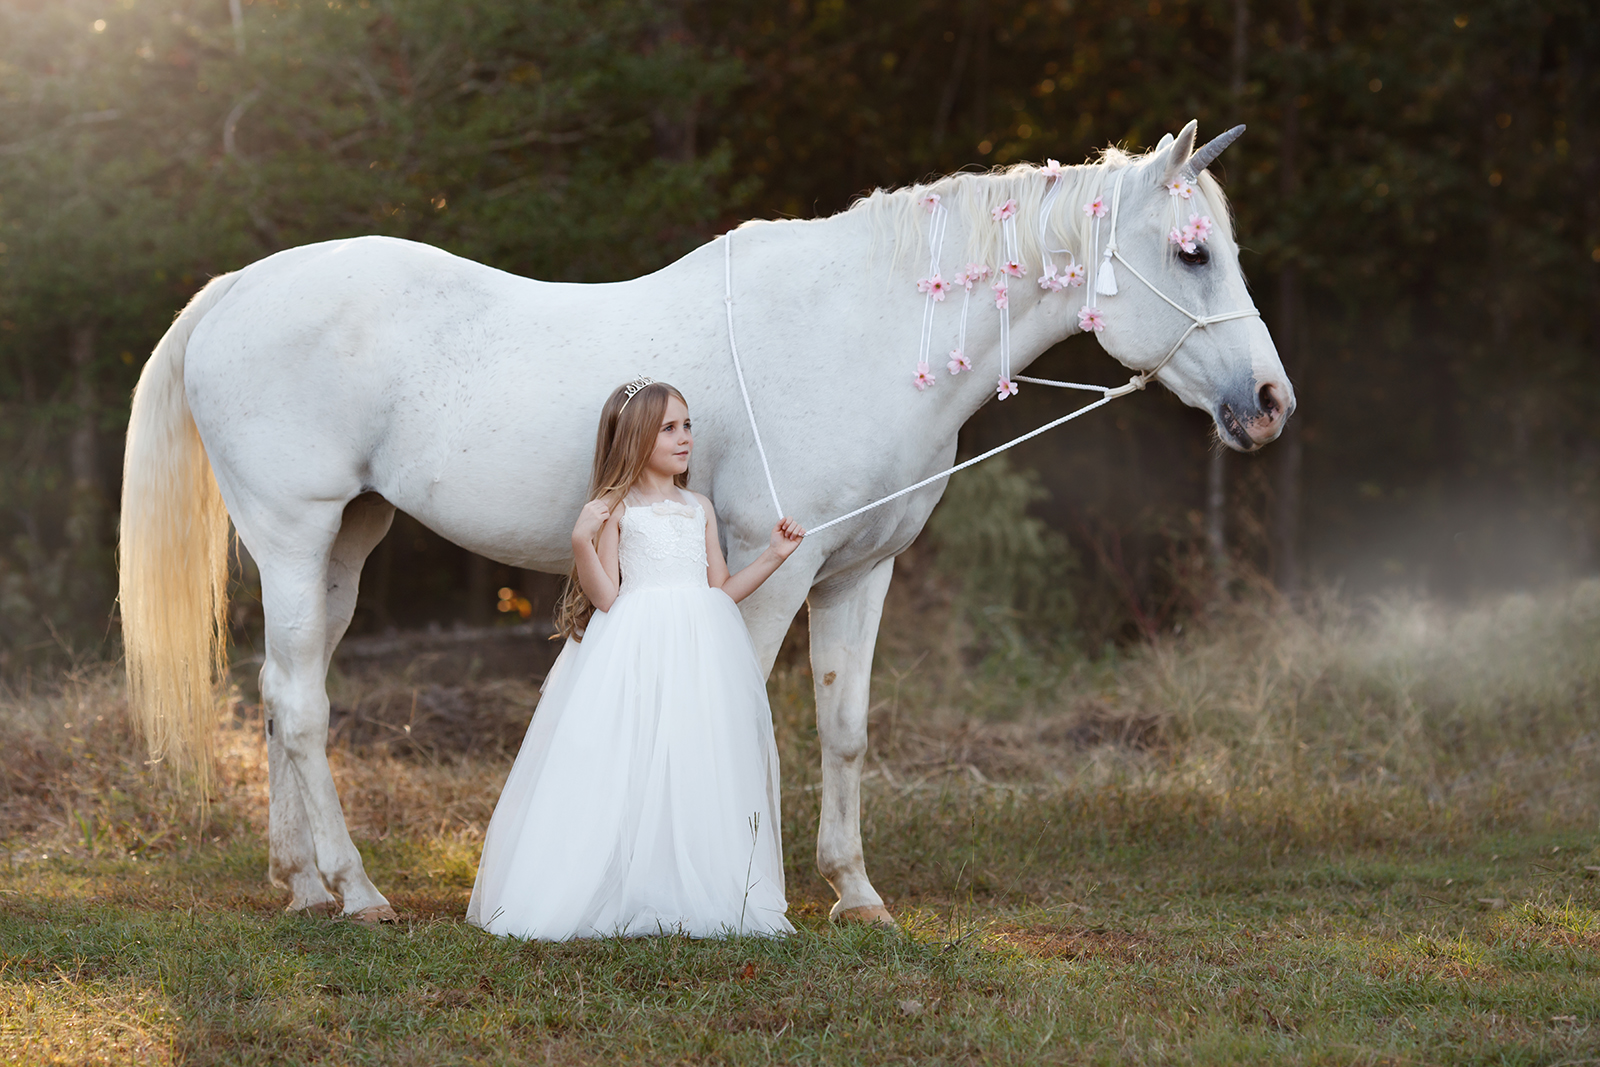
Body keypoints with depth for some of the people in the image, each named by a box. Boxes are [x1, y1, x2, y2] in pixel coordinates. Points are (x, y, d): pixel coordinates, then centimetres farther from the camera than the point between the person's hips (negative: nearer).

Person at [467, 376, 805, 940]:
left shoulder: (699, 509, 15)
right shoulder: (616, 509, -1)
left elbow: (722, 590, 17)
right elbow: (606, 597, -7)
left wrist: (773, 556, 10)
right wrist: (582, 542, -20)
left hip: (699, 651, 5)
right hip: (633, 653, -5)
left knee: (697, 771, 1)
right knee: (629, 773, -8)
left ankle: (694, 898, 6)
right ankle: (620, 900, -4)